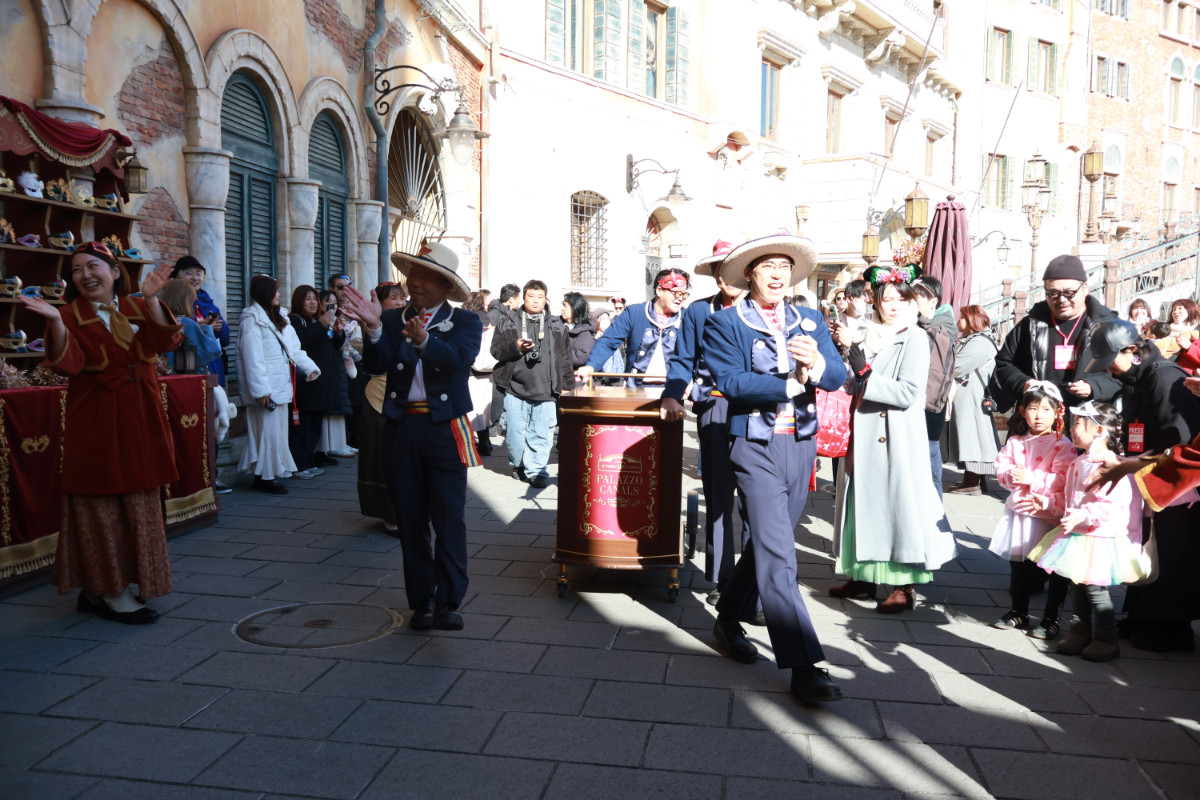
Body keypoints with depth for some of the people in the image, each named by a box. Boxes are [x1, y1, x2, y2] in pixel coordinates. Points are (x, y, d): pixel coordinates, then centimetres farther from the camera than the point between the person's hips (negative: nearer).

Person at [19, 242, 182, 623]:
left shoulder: (137, 308, 9)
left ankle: (99, 589, 24)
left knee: (139, 502, 10)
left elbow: (162, 342, -9)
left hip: (139, 420, 5)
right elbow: (68, 364, -17)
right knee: (102, 504, -1)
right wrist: (55, 321, -30)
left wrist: (150, 299, -21)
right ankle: (110, 593, 9)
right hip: (96, 424, -5)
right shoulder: (70, 316, -1)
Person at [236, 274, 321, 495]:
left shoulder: (277, 318, 19)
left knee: (278, 429, 10)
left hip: (280, 385, 9)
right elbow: (252, 357, -17)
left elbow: (293, 347, 16)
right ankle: (265, 476, 1)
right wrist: (260, 390, -21)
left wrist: (309, 367, 3)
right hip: (266, 389, -9)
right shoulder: (252, 319, -10)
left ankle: (272, 473, 17)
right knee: (268, 430, -7)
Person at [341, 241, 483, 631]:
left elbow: (458, 357, -19)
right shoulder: (392, 320, 10)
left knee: (449, 519, -7)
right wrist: (372, 327, -24)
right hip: (400, 429, 3)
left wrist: (424, 340, -38)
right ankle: (421, 602, 19)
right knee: (411, 522, 9)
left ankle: (448, 602, -3)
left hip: (445, 428, -3)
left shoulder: (465, 322, 3)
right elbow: (377, 364, -6)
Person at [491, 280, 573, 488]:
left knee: (541, 434, -2)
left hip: (545, 391, 1)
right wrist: (515, 347, -14)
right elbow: (496, 350, 3)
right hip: (516, 387, 0)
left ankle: (536, 470, 7)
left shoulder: (557, 326, 12)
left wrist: (566, 383, 10)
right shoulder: (508, 323, 8)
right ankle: (518, 465, 24)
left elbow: (565, 358, 14)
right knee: (516, 432, 4)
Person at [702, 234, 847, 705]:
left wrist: (815, 362, -22)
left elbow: (838, 376, 0)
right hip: (756, 448, -5)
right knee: (777, 553, -9)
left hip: (801, 445, 6)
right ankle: (803, 667, -6)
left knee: (767, 542, 16)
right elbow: (730, 381, -16)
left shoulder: (811, 322, 11)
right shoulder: (725, 322, -2)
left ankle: (729, 620, 37)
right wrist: (791, 383, -16)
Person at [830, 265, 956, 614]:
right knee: (865, 501, 10)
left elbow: (908, 392, -15)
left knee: (897, 500, -2)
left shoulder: (915, 338, -5)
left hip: (898, 438, -6)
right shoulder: (869, 335, 12)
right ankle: (863, 575, 21)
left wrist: (866, 376, -14)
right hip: (865, 434, 6)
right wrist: (854, 369, -7)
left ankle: (904, 586, 8)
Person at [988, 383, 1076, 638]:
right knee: (1018, 564, 16)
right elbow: (1001, 467, 5)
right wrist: (1010, 476, -16)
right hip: (1019, 513, 5)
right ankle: (1018, 612, 31)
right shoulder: (1016, 442, 6)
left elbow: (1061, 481, -18)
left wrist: (1029, 478, -22)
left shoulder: (1062, 445, -10)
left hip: (1049, 515, -5)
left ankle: (1050, 618, 17)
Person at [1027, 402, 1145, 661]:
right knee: (1076, 584, 14)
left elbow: (1111, 504, -28)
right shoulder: (1077, 464, 10)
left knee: (1095, 587, -2)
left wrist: (1082, 515, -36)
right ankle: (1079, 632, 27)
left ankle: (1106, 639, 13)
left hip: (1102, 538, -8)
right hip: (1077, 536, 9)